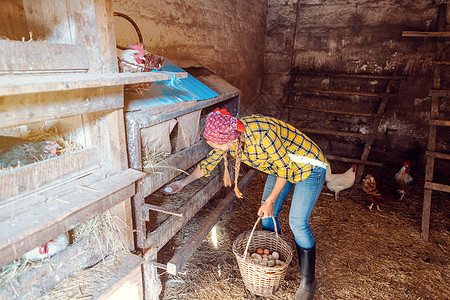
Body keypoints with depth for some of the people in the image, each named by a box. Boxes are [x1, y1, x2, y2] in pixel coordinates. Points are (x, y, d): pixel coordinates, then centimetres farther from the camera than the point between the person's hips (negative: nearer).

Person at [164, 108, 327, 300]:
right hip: (280, 165, 7)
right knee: (267, 216, 7)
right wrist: (183, 183, 5)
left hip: (308, 166, -7)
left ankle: (308, 281, 11)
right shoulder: (228, 136, -15)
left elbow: (284, 168, -26)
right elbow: (209, 162, 1)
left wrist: (270, 201, -19)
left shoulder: (262, 135, -39)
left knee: (298, 223, -10)